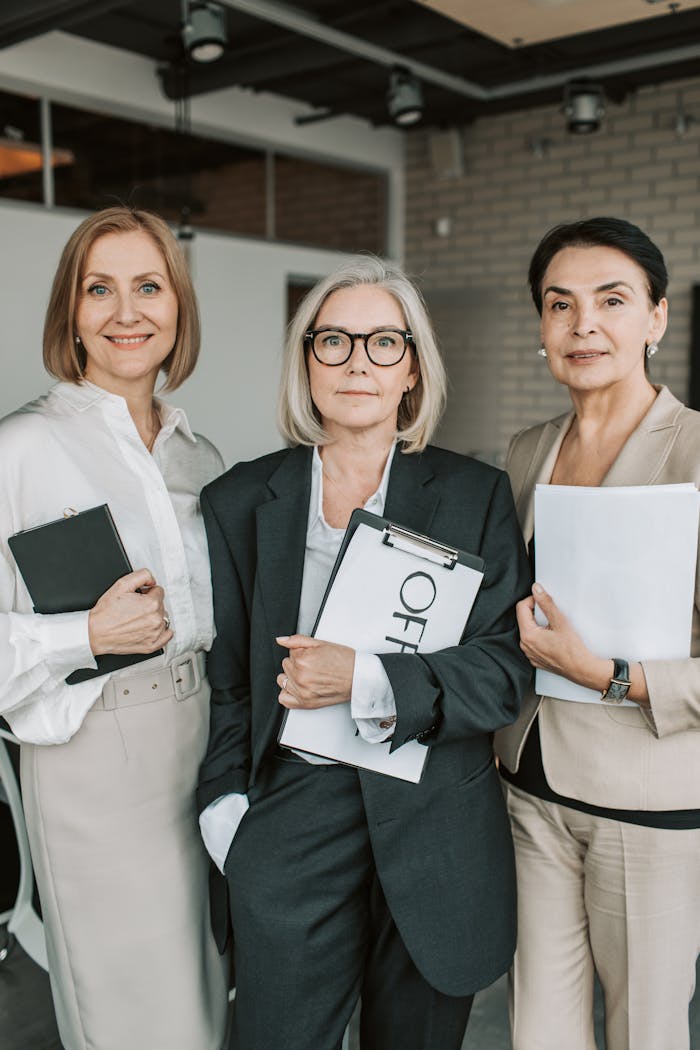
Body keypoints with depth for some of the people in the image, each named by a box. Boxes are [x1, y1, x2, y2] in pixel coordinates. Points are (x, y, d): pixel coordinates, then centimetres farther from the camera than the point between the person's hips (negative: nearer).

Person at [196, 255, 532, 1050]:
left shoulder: (475, 495, -2)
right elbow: (223, 677, 7)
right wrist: (227, 811, -2)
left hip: (437, 827, 0)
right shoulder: (240, 502, 1)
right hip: (290, 823, 0)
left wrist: (367, 681, -20)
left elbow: (505, 671, -7)